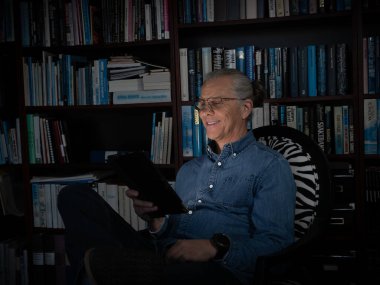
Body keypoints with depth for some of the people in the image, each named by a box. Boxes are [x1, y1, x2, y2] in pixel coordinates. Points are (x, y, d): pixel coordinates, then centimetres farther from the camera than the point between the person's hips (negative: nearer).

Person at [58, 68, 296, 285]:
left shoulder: (271, 165, 9)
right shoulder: (189, 169, 30)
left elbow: (276, 242, -3)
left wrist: (216, 247, -19)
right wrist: (156, 220, 1)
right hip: (162, 257, 7)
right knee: (75, 196, -13)